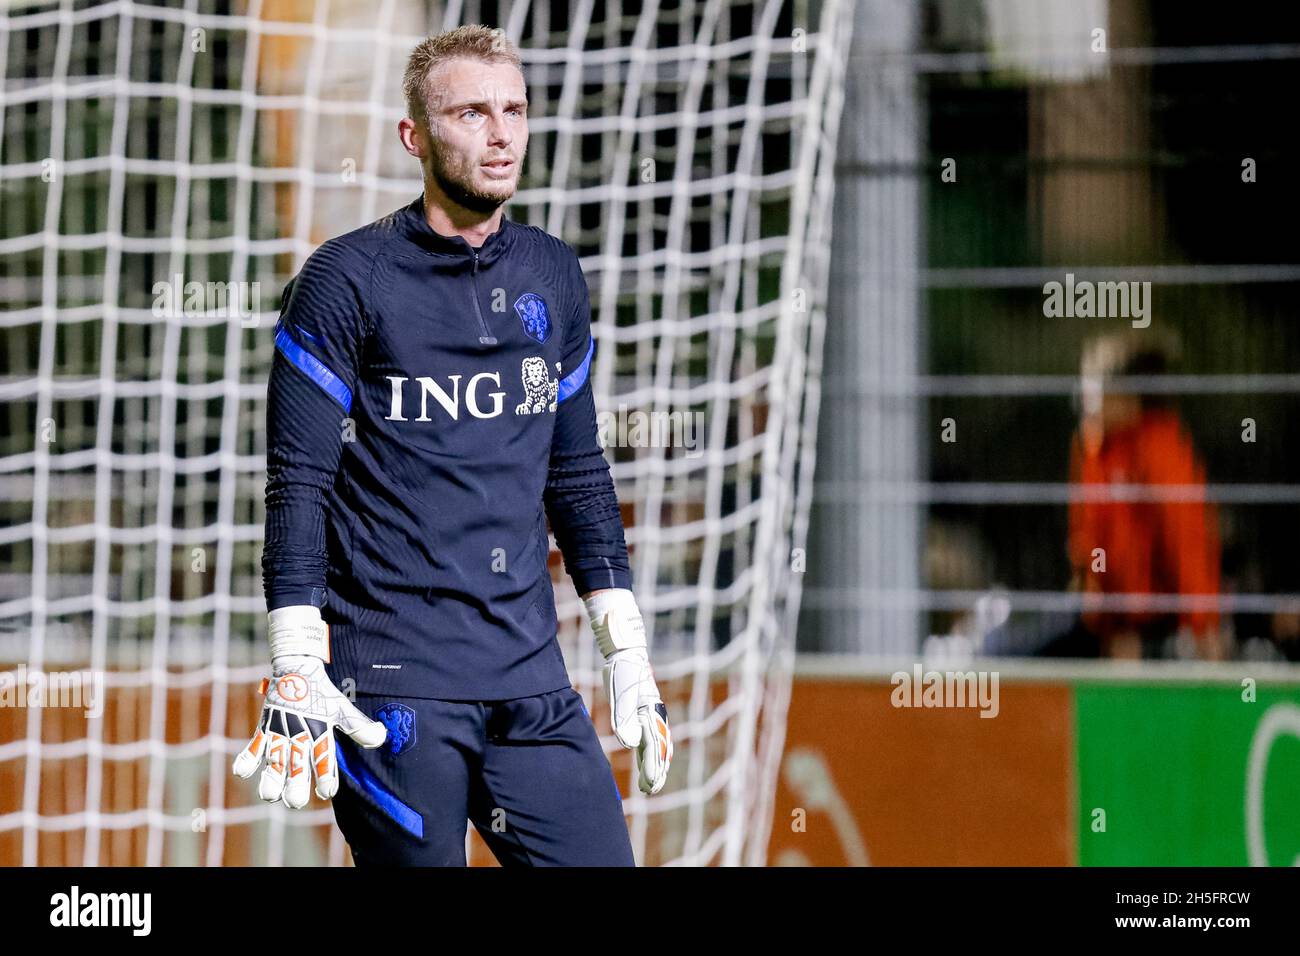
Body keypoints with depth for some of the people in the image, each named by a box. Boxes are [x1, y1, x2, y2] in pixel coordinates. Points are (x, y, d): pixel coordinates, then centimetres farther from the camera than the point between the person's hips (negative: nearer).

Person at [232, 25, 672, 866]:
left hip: (532, 681, 5)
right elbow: (298, 482, -5)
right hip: (390, 685, -5)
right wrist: (296, 671, -13)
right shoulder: (347, 280, -3)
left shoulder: (553, 277, 13)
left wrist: (627, 652, 17)